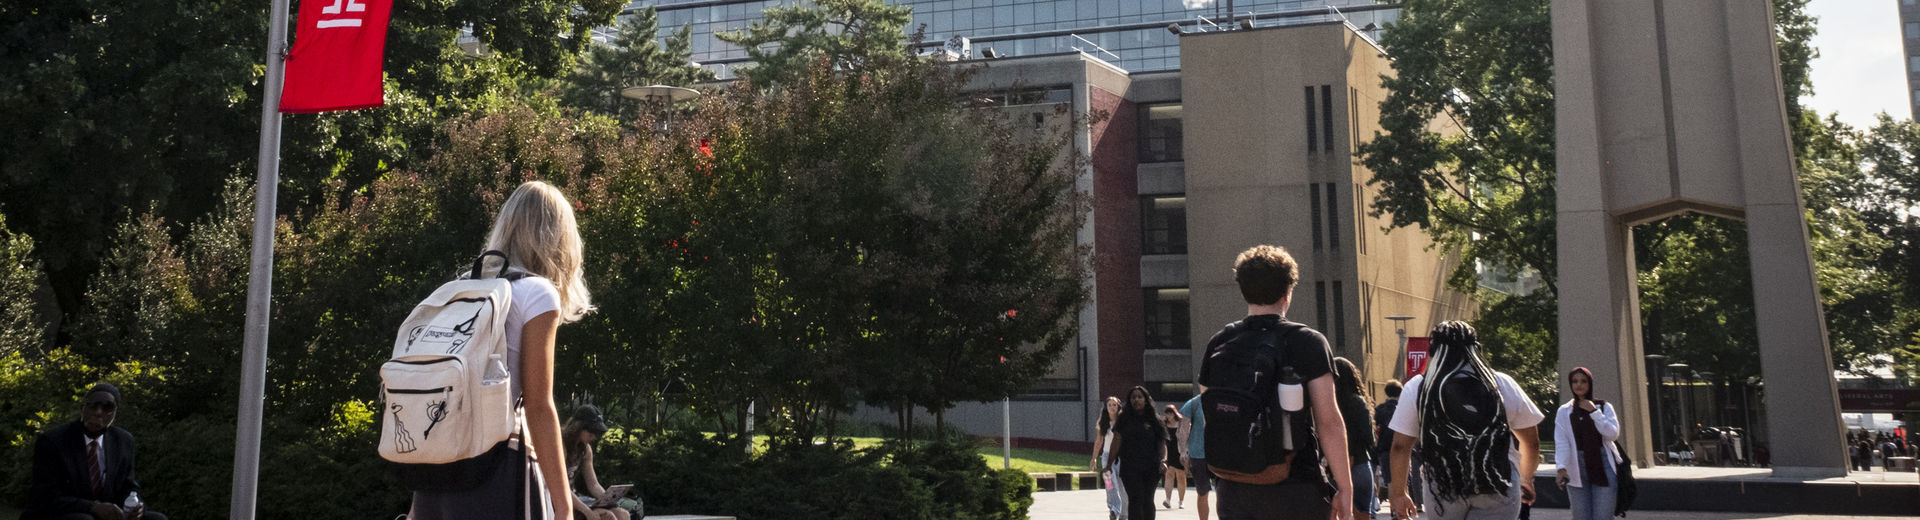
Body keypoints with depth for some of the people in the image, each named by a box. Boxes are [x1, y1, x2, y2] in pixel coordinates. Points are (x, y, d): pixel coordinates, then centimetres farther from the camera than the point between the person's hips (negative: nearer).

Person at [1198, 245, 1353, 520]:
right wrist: (1344, 488, -5)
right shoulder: (1308, 342, -6)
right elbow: (1329, 422, -11)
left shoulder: (1218, 344, 5)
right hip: (1297, 488, -3)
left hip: (1235, 490, 4)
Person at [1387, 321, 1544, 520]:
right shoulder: (1503, 384, 5)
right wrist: (1526, 479, 31)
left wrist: (1399, 494, 12)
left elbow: (1400, 446, 1)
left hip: (1443, 490, 1)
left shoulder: (1416, 388, 3)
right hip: (1498, 489, 0)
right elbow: (1531, 442, 13)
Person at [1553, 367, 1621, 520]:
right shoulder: (1564, 412, 7)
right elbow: (1561, 443, -4)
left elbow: (1613, 434, -7)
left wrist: (1593, 411, -9)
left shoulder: (1604, 407, 8)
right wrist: (1562, 468, -18)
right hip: (1577, 469, 1)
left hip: (1603, 466, -1)